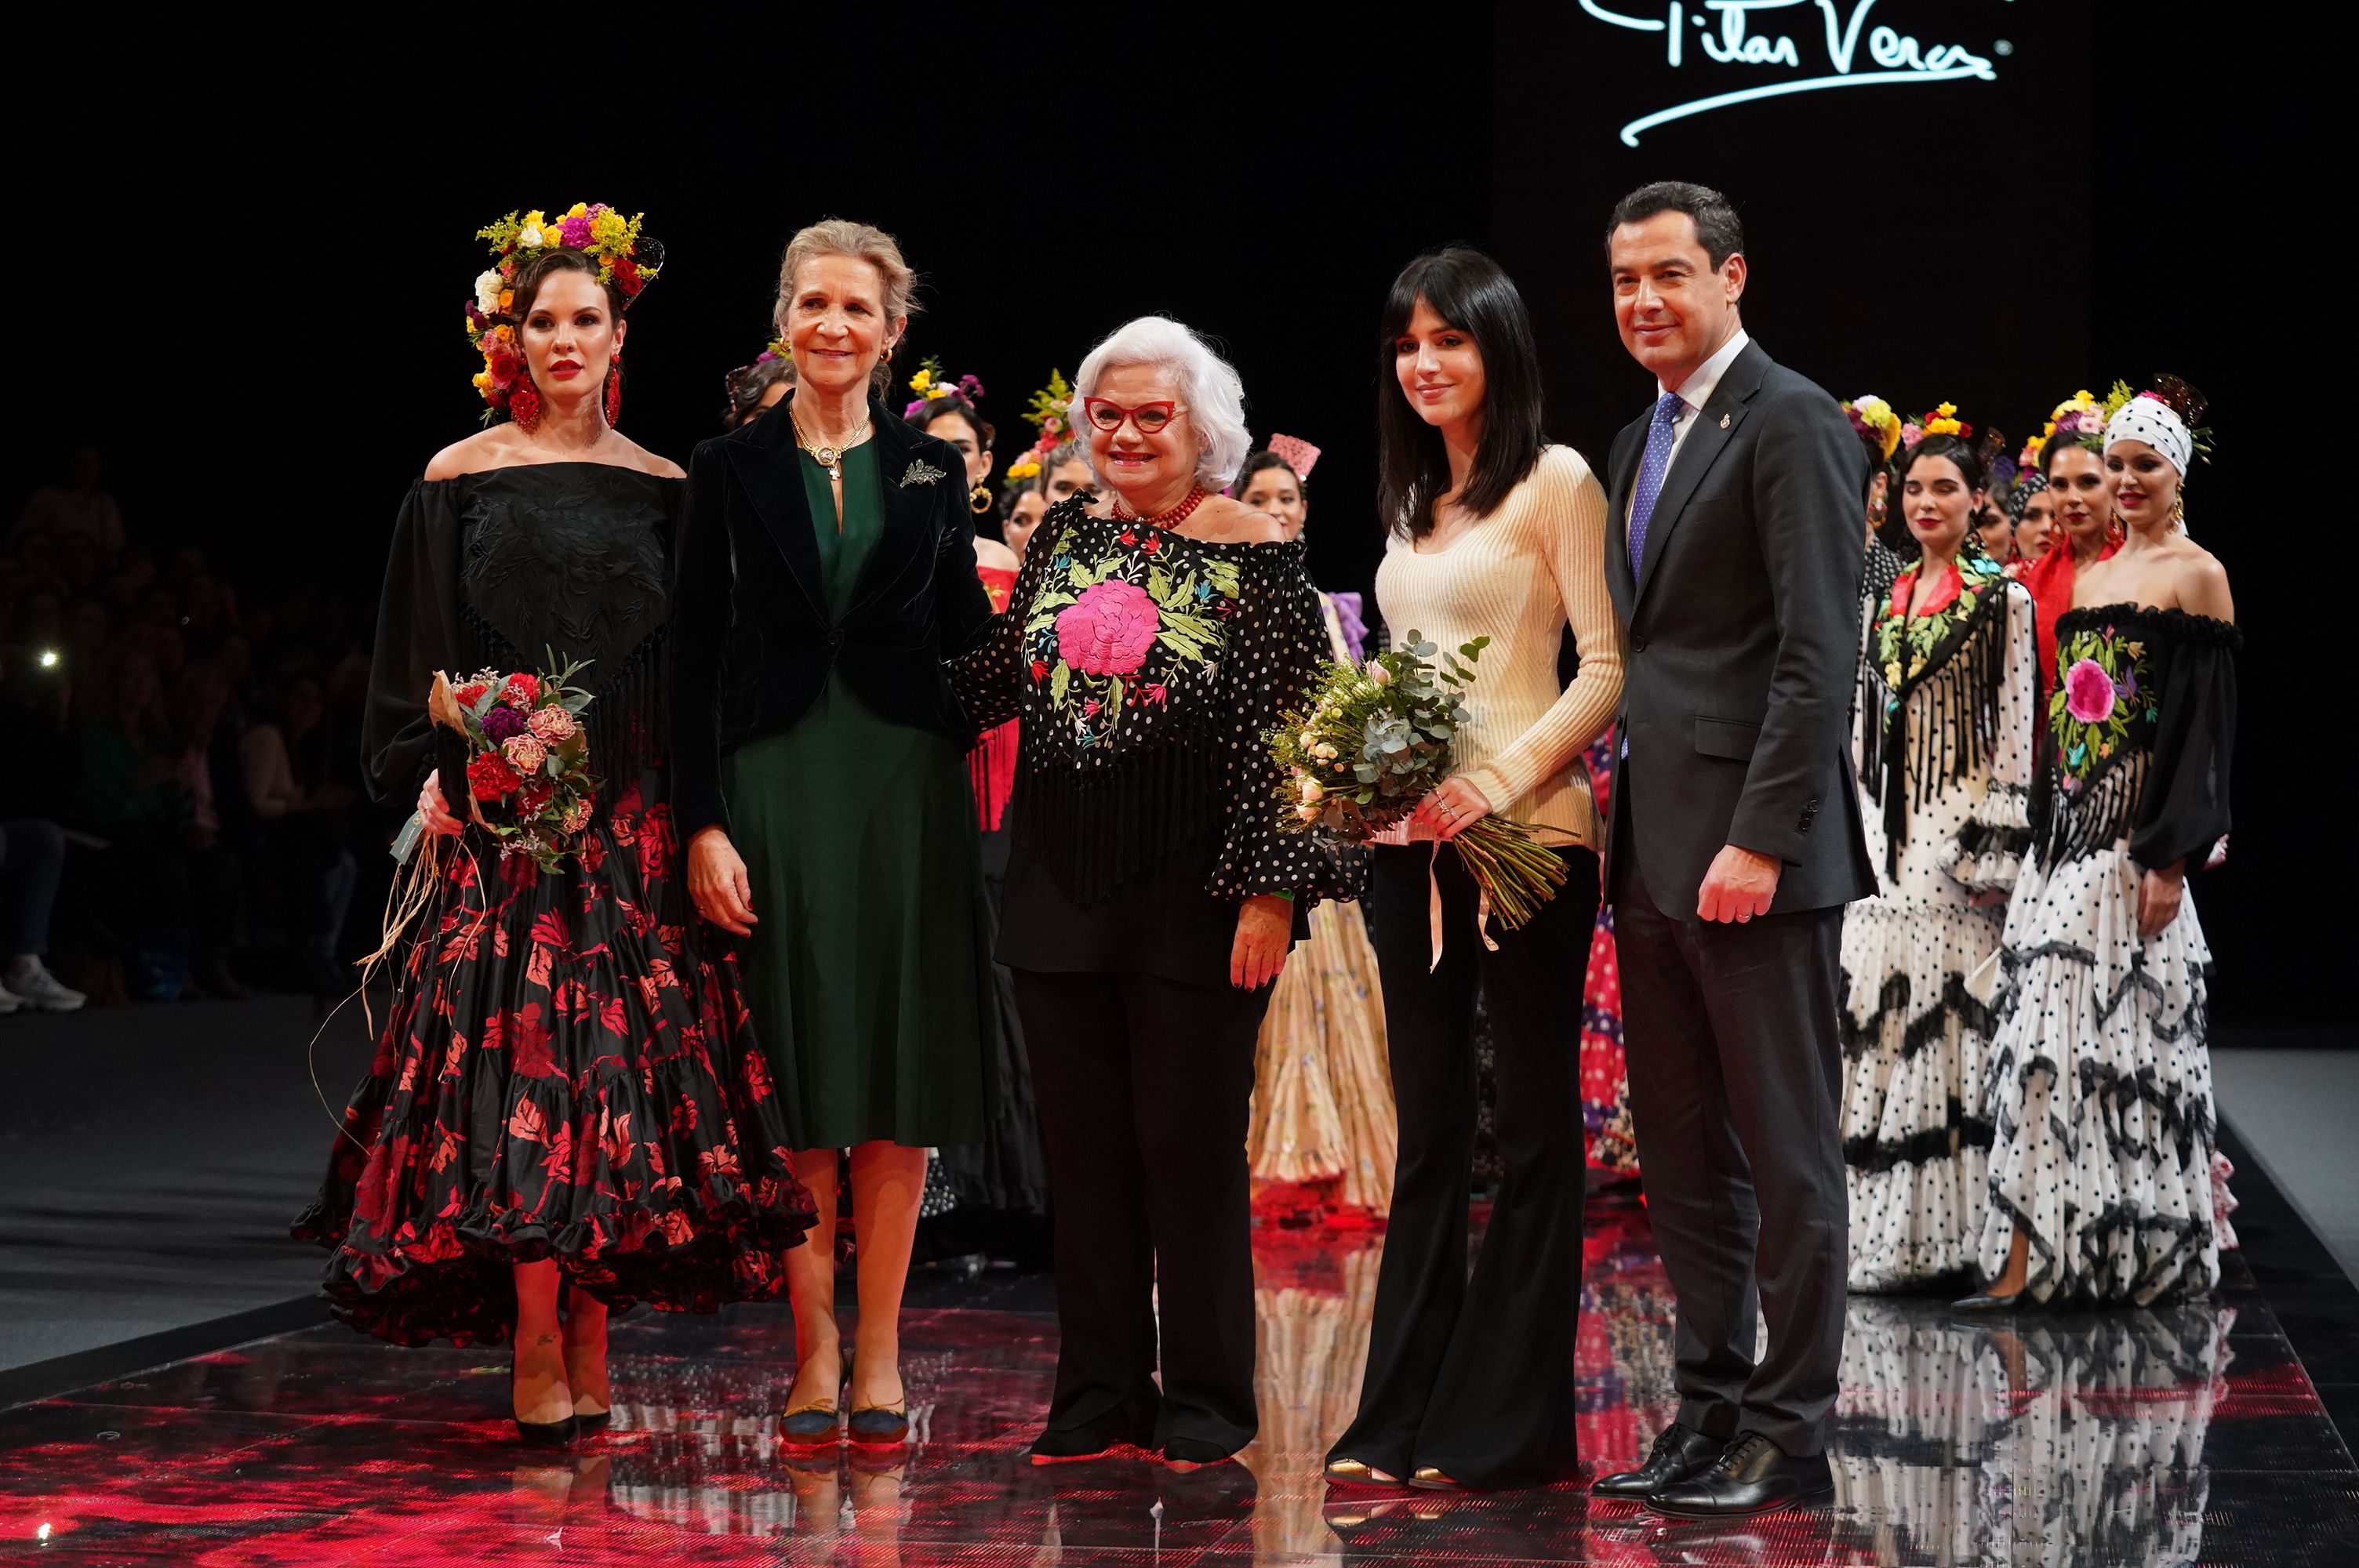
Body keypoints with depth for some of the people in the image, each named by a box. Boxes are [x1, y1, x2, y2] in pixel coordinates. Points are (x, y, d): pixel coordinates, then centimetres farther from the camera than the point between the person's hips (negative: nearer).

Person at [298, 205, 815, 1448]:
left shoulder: (660, 488, 10)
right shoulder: (458, 480, 5)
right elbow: (420, 661, 4)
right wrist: (443, 770, -9)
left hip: (632, 817, 2)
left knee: (618, 1059, -1)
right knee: (522, 1066, -9)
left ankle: (585, 1345, 6)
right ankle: (539, 1356, -7)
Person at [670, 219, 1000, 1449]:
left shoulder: (931, 470, 9)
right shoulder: (731, 469, 4)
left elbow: (968, 645, 11)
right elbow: (697, 659, 1)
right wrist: (705, 825, -6)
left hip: (904, 790, 1)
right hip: (776, 784, -1)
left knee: (898, 1081, 2)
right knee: (797, 1078, -1)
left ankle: (878, 1354, 9)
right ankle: (813, 1356, 7)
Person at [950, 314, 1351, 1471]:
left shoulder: (1253, 552, -6)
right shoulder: (1068, 531, 10)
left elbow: (1286, 731, -9)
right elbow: (1000, 678, 16)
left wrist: (1270, 892, -13)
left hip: (1193, 895, -5)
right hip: (1061, 886, 5)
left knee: (1190, 1146, 1)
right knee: (1082, 1146, 9)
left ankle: (1204, 1402, 13)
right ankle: (1099, 1394, 19)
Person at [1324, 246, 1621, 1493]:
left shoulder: (1556, 482, -4)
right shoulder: (1411, 502, 16)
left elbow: (1609, 667, -10)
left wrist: (1508, 777, -20)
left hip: (1524, 833, -7)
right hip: (1410, 836, 7)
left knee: (1531, 1122, 1)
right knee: (1427, 1123, 9)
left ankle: (1509, 1422, 6)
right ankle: (1406, 1414, 14)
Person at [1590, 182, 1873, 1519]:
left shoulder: (1791, 422, -8)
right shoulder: (1642, 442, 19)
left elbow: (1821, 653, -15)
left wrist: (1758, 839, -20)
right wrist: (1621, 831, 11)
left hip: (1755, 854, -9)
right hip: (1653, 854, 9)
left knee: (1787, 1151, -1)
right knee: (1683, 1155, 11)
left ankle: (1791, 1432, 6)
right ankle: (1713, 1408, 19)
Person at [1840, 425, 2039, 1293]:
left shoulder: (2004, 600, -2)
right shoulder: (1885, 602, 14)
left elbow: (2017, 728, -7)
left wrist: (1996, 851, -12)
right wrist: (1855, 832, 12)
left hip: (1959, 829, -6)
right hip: (1886, 834, 6)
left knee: (1947, 1014, -6)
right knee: (1877, 1018, 3)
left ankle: (1947, 1231, 0)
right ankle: (1885, 1229, 8)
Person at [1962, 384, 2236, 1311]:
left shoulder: (2197, 575, -4)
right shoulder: (2089, 580, 17)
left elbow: (2206, 726, -10)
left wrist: (2171, 857, -16)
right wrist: (2044, 838, 15)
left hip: (2137, 836, -7)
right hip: (2069, 830, 7)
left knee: (2115, 1031, -5)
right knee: (2048, 1034, 2)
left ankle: (2150, 1252, 3)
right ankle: (2028, 1259, 5)